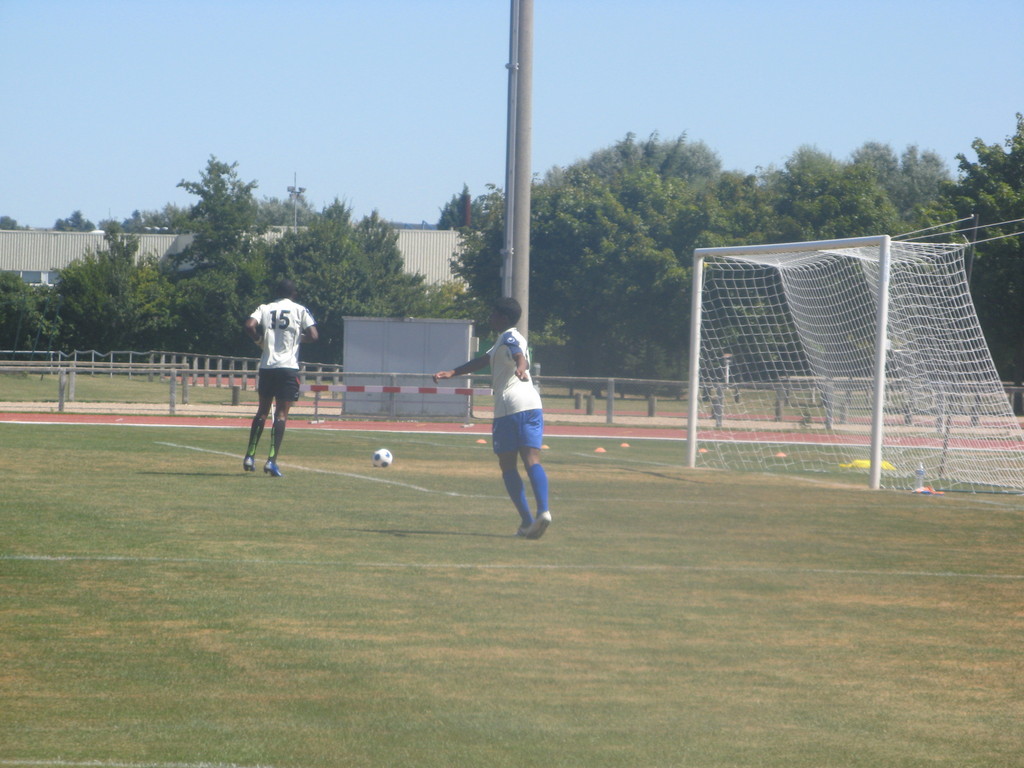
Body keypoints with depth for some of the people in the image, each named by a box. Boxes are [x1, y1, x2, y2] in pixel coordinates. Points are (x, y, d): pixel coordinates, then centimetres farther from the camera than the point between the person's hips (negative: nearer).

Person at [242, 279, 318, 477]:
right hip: (288, 367, -3)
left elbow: (250, 325, -9)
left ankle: (250, 455, 16)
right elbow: (313, 335, -4)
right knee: (281, 414, -3)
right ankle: (272, 460, -13)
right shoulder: (300, 310, 4)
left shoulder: (265, 309, 8)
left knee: (262, 410, 17)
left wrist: (260, 341, 8)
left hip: (266, 366, 3)